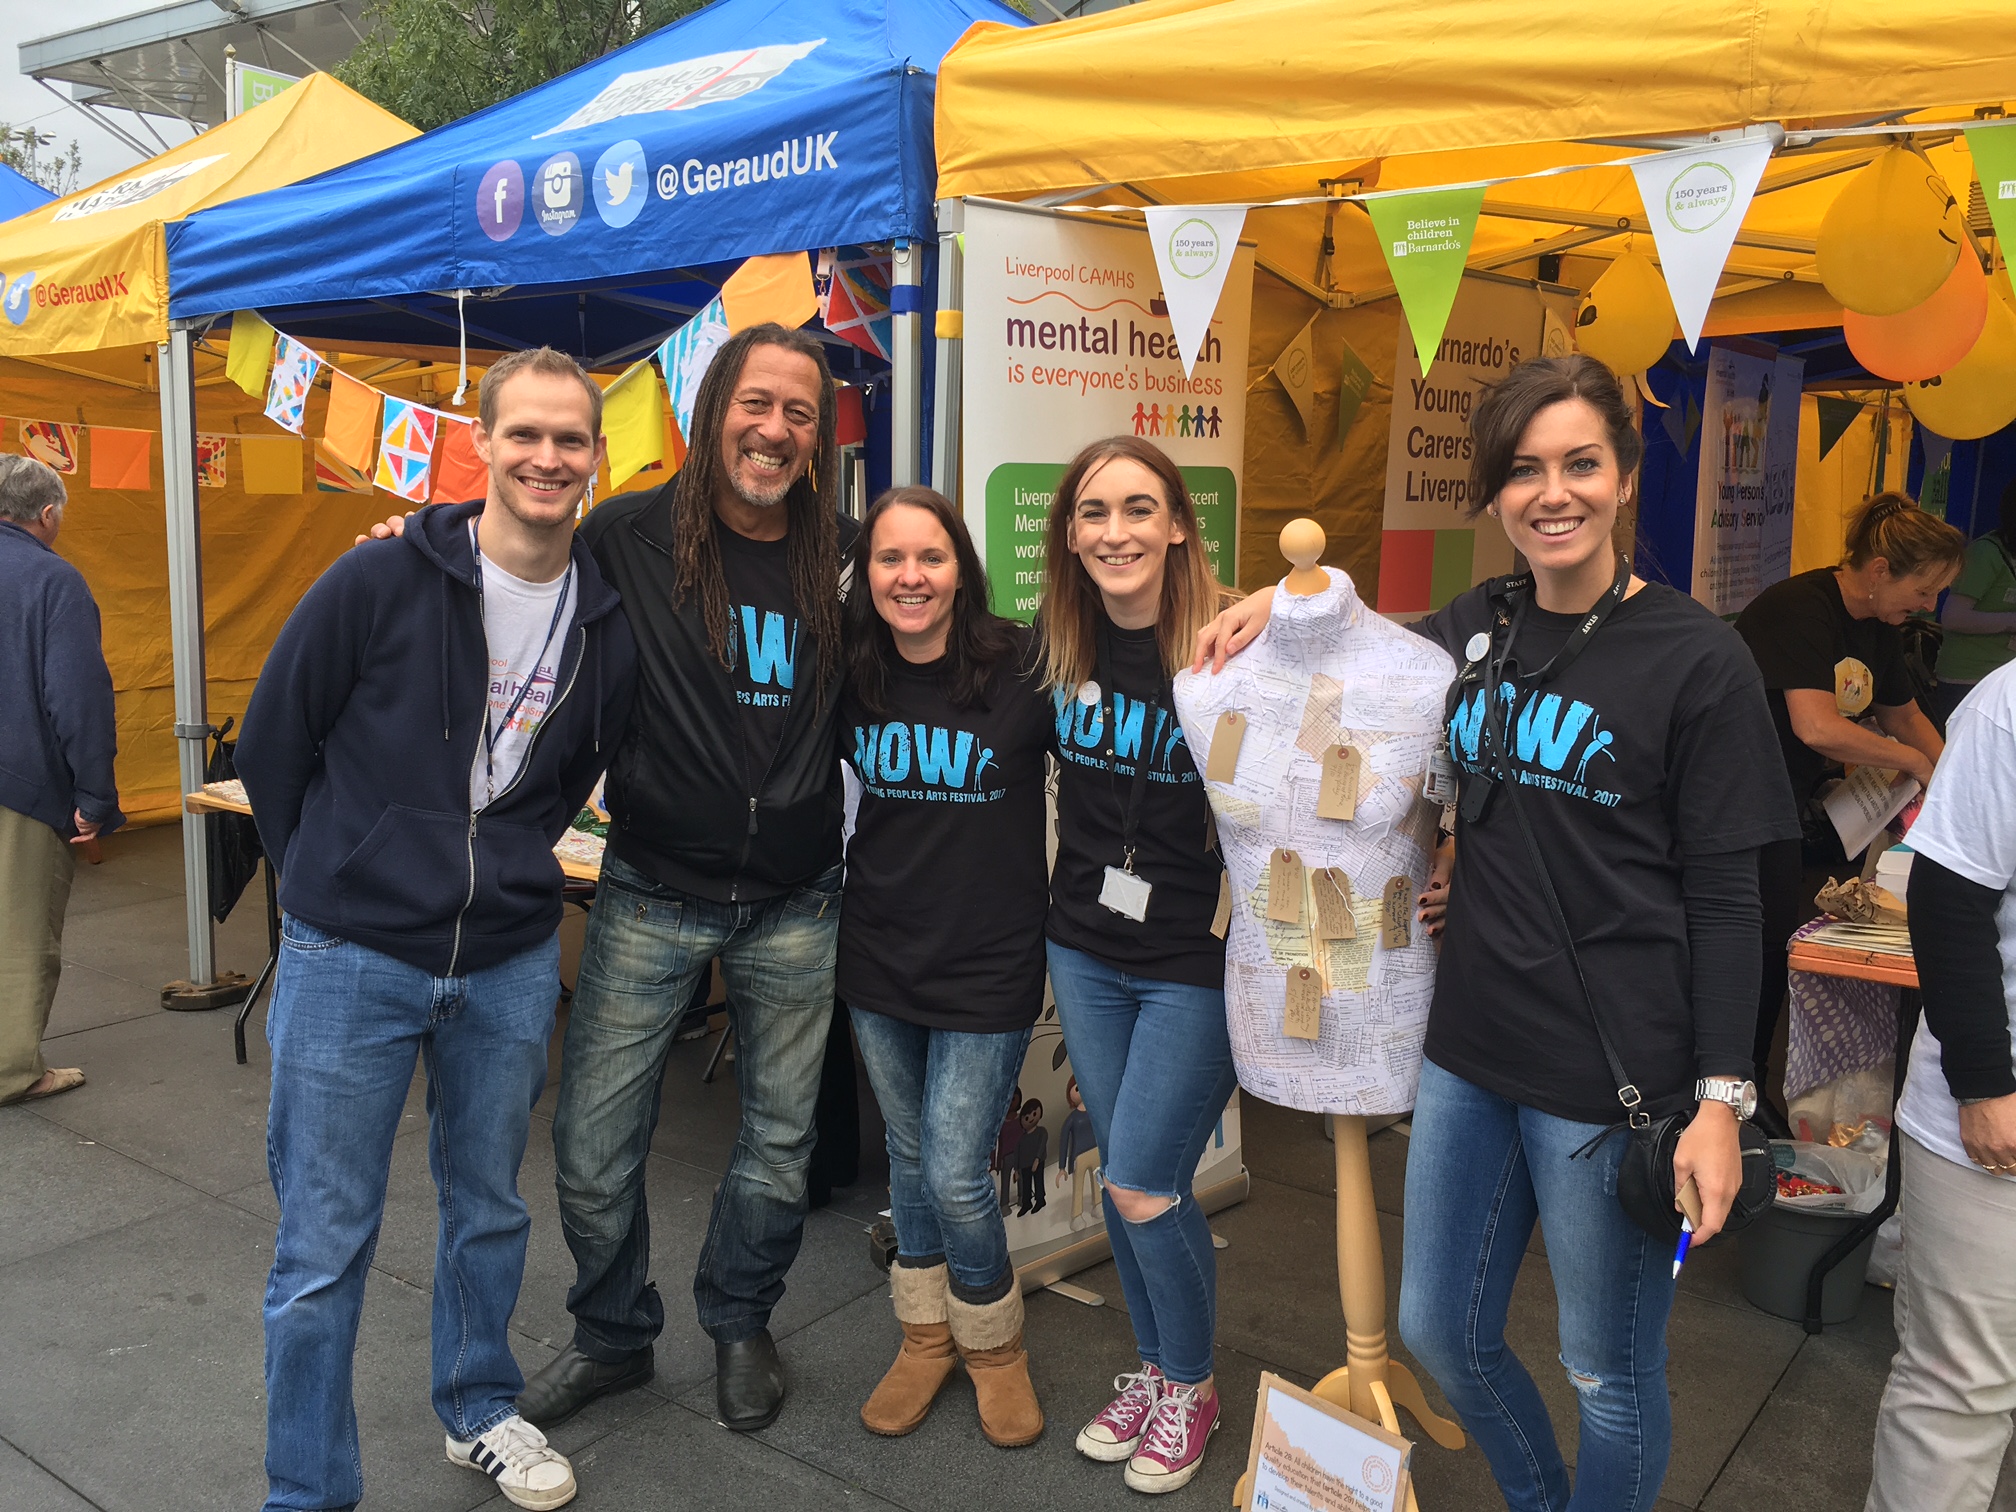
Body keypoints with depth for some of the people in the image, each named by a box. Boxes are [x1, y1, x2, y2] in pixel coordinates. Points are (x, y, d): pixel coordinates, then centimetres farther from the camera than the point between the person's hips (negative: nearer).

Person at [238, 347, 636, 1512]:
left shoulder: (607, 619, 0)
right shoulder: (380, 581, -11)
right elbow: (271, 745, -1)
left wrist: (508, 872, 12)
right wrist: (340, 881, 5)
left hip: (510, 965, 4)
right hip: (352, 964, -3)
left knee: (491, 1212, 20)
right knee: (324, 1249, 5)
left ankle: (481, 1409, 43)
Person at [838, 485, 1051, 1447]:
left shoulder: (1023, 671, -14)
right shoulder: (850, 680, -2)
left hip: (986, 962, -4)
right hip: (879, 955, 4)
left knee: (954, 1175, -1)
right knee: (908, 1153, 17)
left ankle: (992, 1339, 28)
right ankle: (927, 1335, 38)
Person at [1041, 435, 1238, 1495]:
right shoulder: (1057, 643, -2)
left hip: (1195, 963, -5)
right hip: (1085, 950, 5)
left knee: (1143, 1188, 1)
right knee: (1121, 1177, 16)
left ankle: (1190, 1387, 28)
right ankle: (1153, 1368, 38)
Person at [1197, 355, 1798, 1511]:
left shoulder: (1697, 659, -10)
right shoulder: (1471, 630, 5)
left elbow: (1727, 897, -9)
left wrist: (1720, 1097, -14)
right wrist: (1289, 604, 5)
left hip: (1618, 1071, -6)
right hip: (1472, 1048, 6)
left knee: (1610, 1371, 11)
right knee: (1440, 1329, 19)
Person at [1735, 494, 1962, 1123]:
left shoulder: (1879, 629, 9)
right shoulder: (1801, 607, -20)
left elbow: (1905, 716, 24)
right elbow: (1817, 727, -30)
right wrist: (1913, 760, -16)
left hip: (1792, 802, 9)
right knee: (1765, 949, -5)